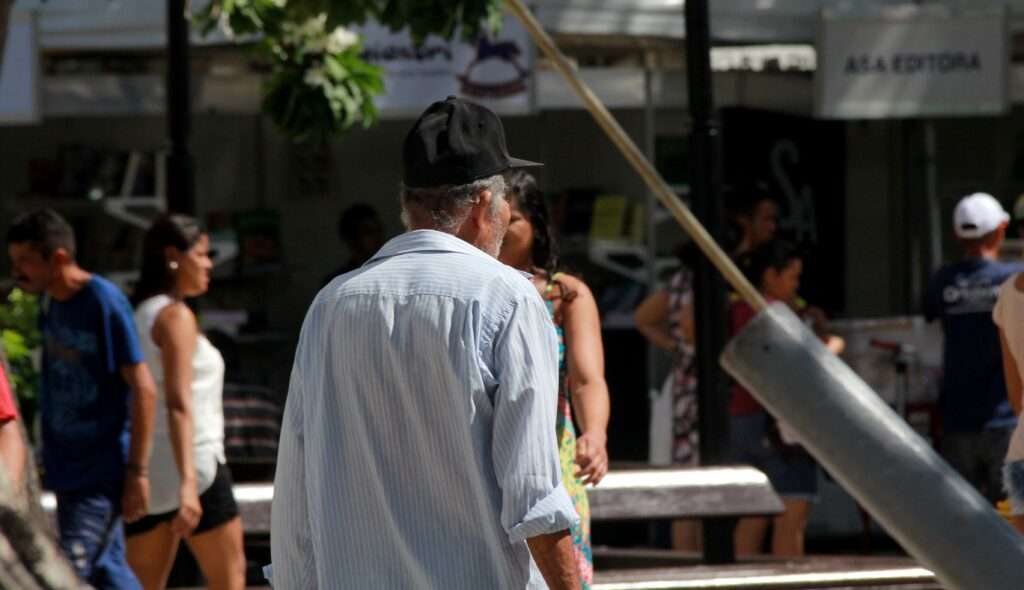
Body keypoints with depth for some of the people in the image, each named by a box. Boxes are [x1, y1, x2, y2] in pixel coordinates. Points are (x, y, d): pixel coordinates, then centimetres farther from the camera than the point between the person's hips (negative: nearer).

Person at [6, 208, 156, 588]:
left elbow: (143, 390, -17)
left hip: (101, 471, -8)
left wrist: (137, 471, -18)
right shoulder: (49, 303, 8)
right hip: (68, 467, 8)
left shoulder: (104, 303, -16)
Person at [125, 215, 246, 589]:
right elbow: (178, 404, -20)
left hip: (145, 471, 8)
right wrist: (188, 483, -26)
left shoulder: (138, 316, 14)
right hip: (192, 463, -8)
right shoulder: (176, 316, -11)